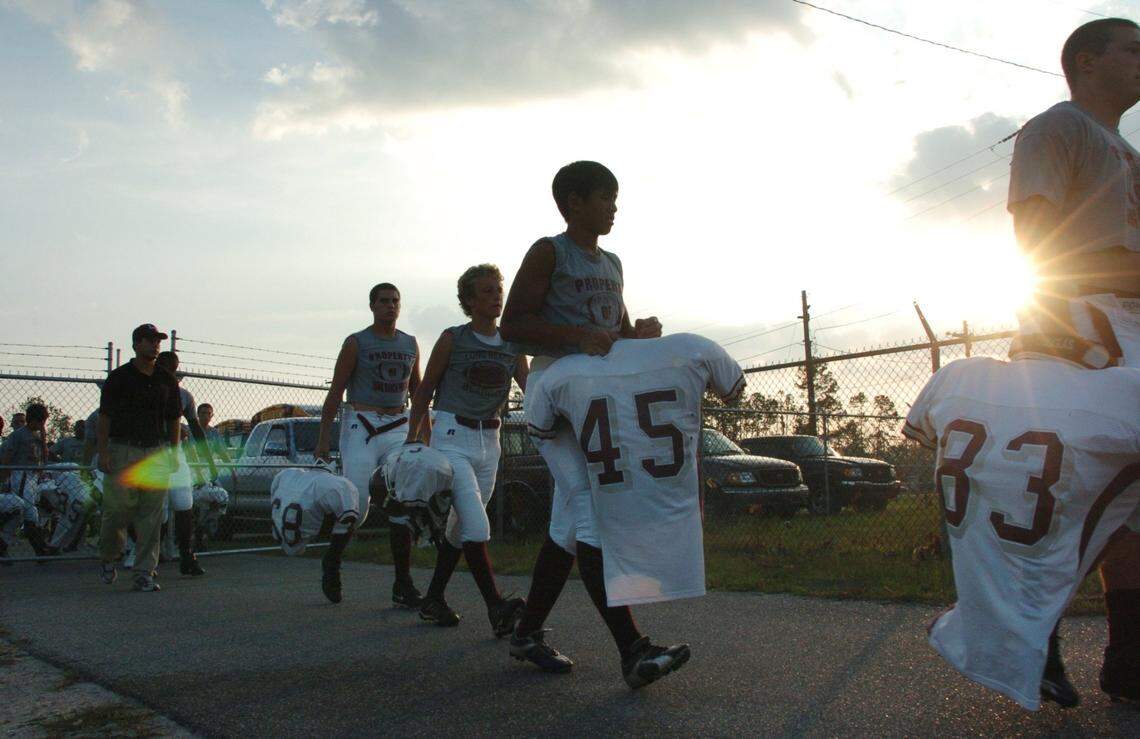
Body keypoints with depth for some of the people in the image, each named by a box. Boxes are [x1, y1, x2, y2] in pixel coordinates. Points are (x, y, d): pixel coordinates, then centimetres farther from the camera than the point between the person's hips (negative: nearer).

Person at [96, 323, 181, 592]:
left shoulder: (167, 380, 12)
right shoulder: (119, 377, 1)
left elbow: (173, 419, 16)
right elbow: (104, 417, 0)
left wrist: (174, 452, 8)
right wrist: (103, 452, -8)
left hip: (157, 454, 3)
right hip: (123, 451, -3)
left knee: (152, 516, -1)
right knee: (117, 509, -4)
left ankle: (144, 573, 3)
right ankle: (107, 558, 23)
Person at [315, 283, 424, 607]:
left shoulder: (410, 345, 13)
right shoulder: (356, 343, 0)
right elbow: (335, 392, -1)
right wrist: (323, 438, -7)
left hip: (399, 429, 4)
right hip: (362, 426, -4)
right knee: (356, 507, -8)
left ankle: (403, 584, 3)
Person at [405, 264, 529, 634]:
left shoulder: (513, 346, 7)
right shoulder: (453, 339, -3)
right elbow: (424, 391, 4)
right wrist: (412, 441, 3)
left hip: (489, 443, 5)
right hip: (451, 439, -5)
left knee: (460, 526, 12)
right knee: (476, 527, -17)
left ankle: (433, 599, 24)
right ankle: (496, 606, -15)